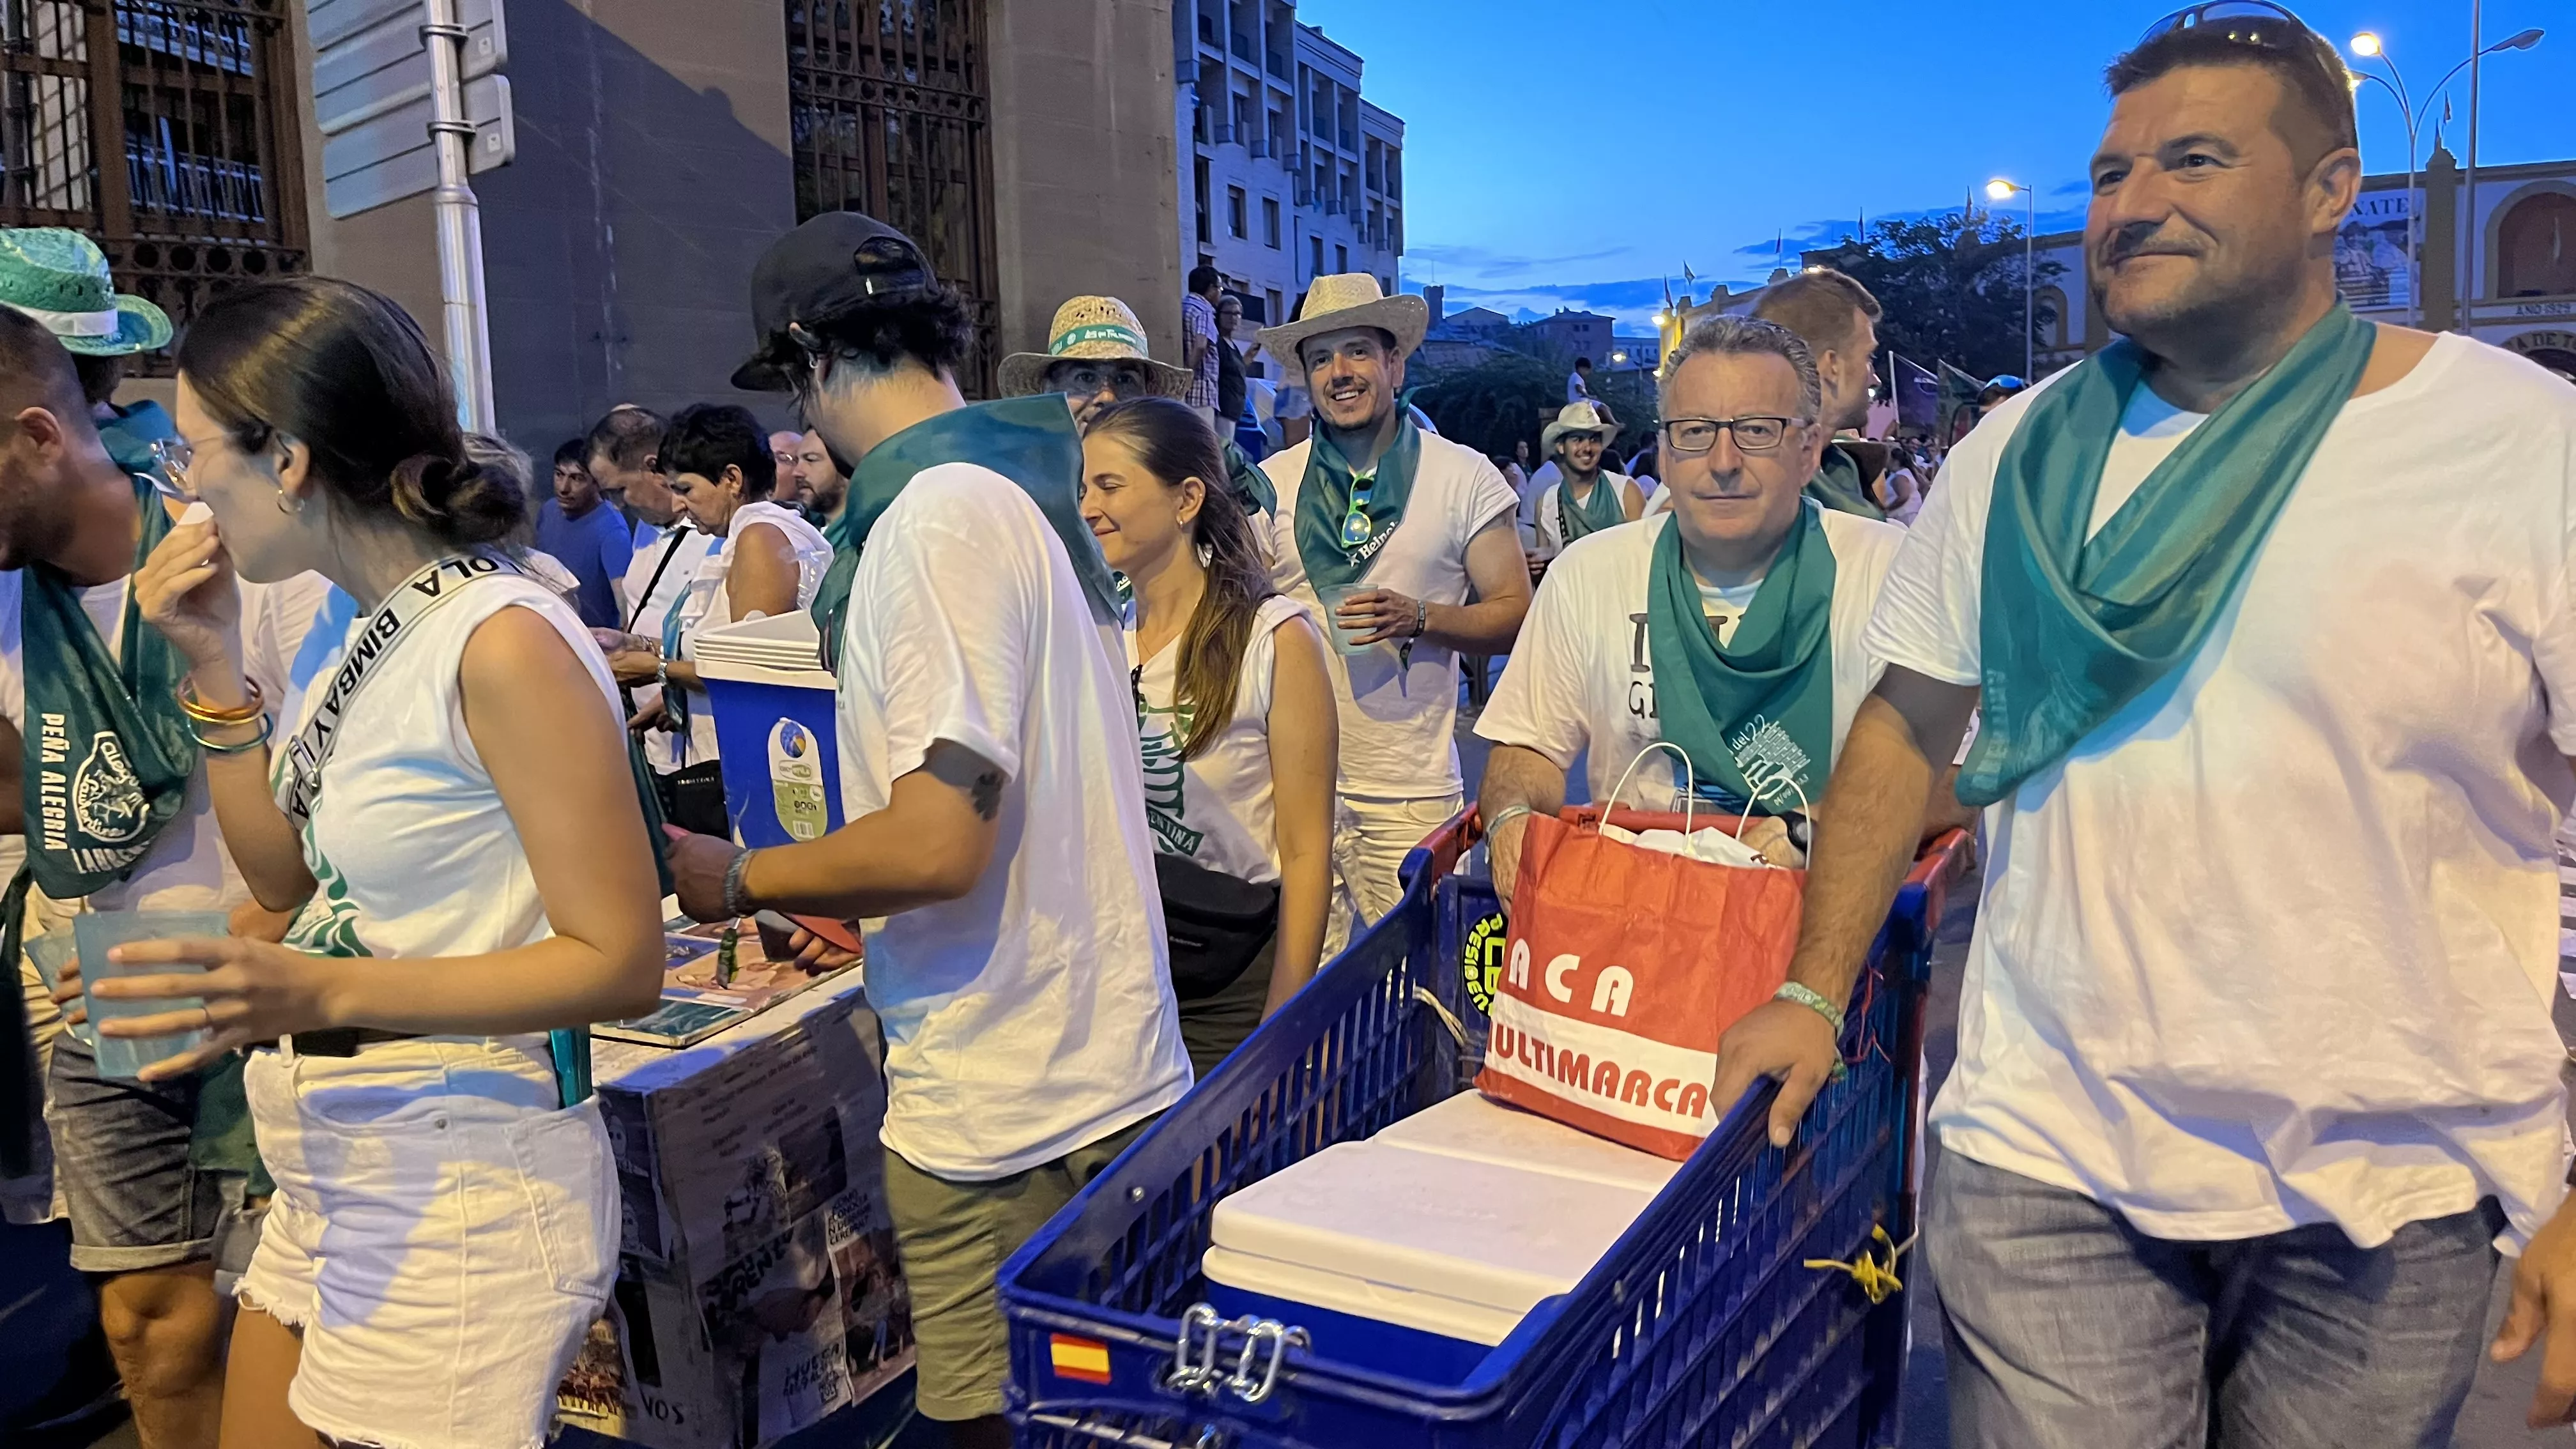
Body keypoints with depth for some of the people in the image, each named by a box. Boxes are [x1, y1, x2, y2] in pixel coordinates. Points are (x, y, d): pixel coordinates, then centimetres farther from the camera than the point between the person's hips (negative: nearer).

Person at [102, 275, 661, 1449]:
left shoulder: (504, 643, -20)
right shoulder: (367, 638, 7)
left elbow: (620, 963, -21)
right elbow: (287, 876, 13)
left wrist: (324, 993, -29)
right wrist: (212, 665, 5)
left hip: (460, 1196, -8)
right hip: (330, 1183, 8)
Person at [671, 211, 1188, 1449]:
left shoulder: (937, 519, -18)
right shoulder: (1020, 486, 12)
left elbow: (938, 842, -23)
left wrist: (741, 878, -7)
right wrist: (856, 908, 24)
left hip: (1007, 1113, -9)